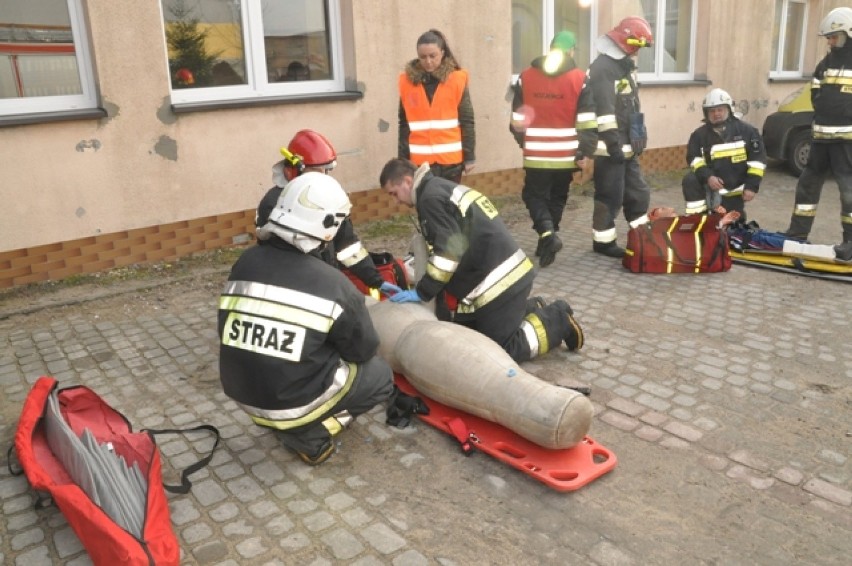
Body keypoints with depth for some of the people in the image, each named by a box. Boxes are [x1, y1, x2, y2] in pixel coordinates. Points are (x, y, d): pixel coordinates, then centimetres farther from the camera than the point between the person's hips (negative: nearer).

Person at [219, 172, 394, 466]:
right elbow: (364, 350, -6)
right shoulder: (332, 284, -20)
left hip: (242, 393, 6)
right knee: (380, 375, 15)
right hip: (294, 401, -6)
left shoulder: (245, 263, -7)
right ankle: (311, 436, 2)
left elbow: (230, 333, 8)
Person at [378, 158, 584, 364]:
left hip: (499, 282, -10)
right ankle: (529, 309, 22)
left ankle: (558, 321, 10)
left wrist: (422, 292, -12)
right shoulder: (442, 188, 17)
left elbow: (450, 252, -21)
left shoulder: (430, 197, -13)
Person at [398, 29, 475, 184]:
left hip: (451, 158, 0)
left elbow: (467, 121, 1)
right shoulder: (407, 81, 2)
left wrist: (469, 157, -2)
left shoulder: (456, 79, -1)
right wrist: (402, 159, 5)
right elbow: (404, 124, 6)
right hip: (420, 159, 1)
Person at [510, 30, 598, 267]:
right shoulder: (579, 79, -3)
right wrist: (585, 152, 0)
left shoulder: (526, 76, 1)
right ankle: (547, 239, 22)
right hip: (566, 155, 0)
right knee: (557, 198, 16)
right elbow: (587, 122, -7)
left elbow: (517, 118, 7)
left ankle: (547, 233, -10)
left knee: (534, 194, 12)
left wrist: (523, 141, 22)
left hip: (536, 154, 0)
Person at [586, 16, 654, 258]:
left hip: (626, 146, 10)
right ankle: (603, 241, 11)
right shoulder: (602, 68, -16)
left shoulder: (623, 65, 17)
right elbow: (604, 111, -23)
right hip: (610, 149, -10)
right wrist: (613, 145, -24)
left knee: (638, 192, 15)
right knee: (610, 197, -2)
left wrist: (639, 137, 24)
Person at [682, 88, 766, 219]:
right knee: (690, 181, -29)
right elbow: (693, 159, -6)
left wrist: (751, 186, -11)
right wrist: (707, 176, -24)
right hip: (711, 185, 0)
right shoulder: (699, 134, 0)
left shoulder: (746, 131, -3)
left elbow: (757, 159, -4)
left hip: (735, 191, 0)